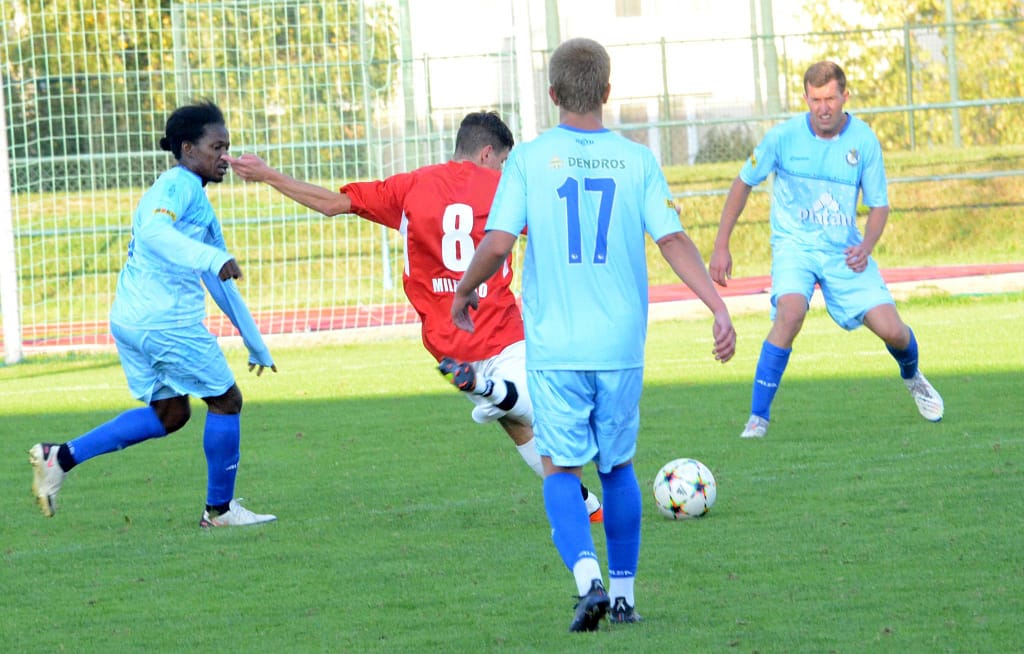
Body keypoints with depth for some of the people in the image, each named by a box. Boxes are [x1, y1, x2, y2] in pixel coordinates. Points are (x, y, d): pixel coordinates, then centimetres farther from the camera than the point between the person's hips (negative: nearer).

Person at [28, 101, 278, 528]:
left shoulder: (194, 196, 24)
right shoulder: (178, 185, -8)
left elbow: (220, 283, 29)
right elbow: (154, 232, -30)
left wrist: (256, 344, 31)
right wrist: (212, 258, -42)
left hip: (130, 319, 10)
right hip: (166, 321, -10)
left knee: (169, 412, 17)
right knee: (226, 401, 3)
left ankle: (62, 456, 11)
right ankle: (219, 509, 14)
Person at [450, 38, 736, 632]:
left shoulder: (529, 160, -4)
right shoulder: (636, 160, 0)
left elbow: (496, 246, -9)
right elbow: (673, 240, -8)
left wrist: (465, 293, 9)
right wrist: (719, 308, -8)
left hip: (554, 347, -2)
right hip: (621, 343, 2)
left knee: (561, 470, 6)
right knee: (618, 467, 17)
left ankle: (588, 578, -16)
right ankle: (624, 594, 19)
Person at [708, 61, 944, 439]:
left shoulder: (864, 141, -6)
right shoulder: (783, 137, -10)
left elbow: (879, 205, 3)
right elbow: (743, 184, 3)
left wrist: (866, 247, -17)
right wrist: (721, 247, -1)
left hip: (844, 249, 2)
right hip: (794, 244, -2)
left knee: (890, 328, -7)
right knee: (790, 312, -31)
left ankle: (912, 377, 32)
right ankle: (758, 418, -23)